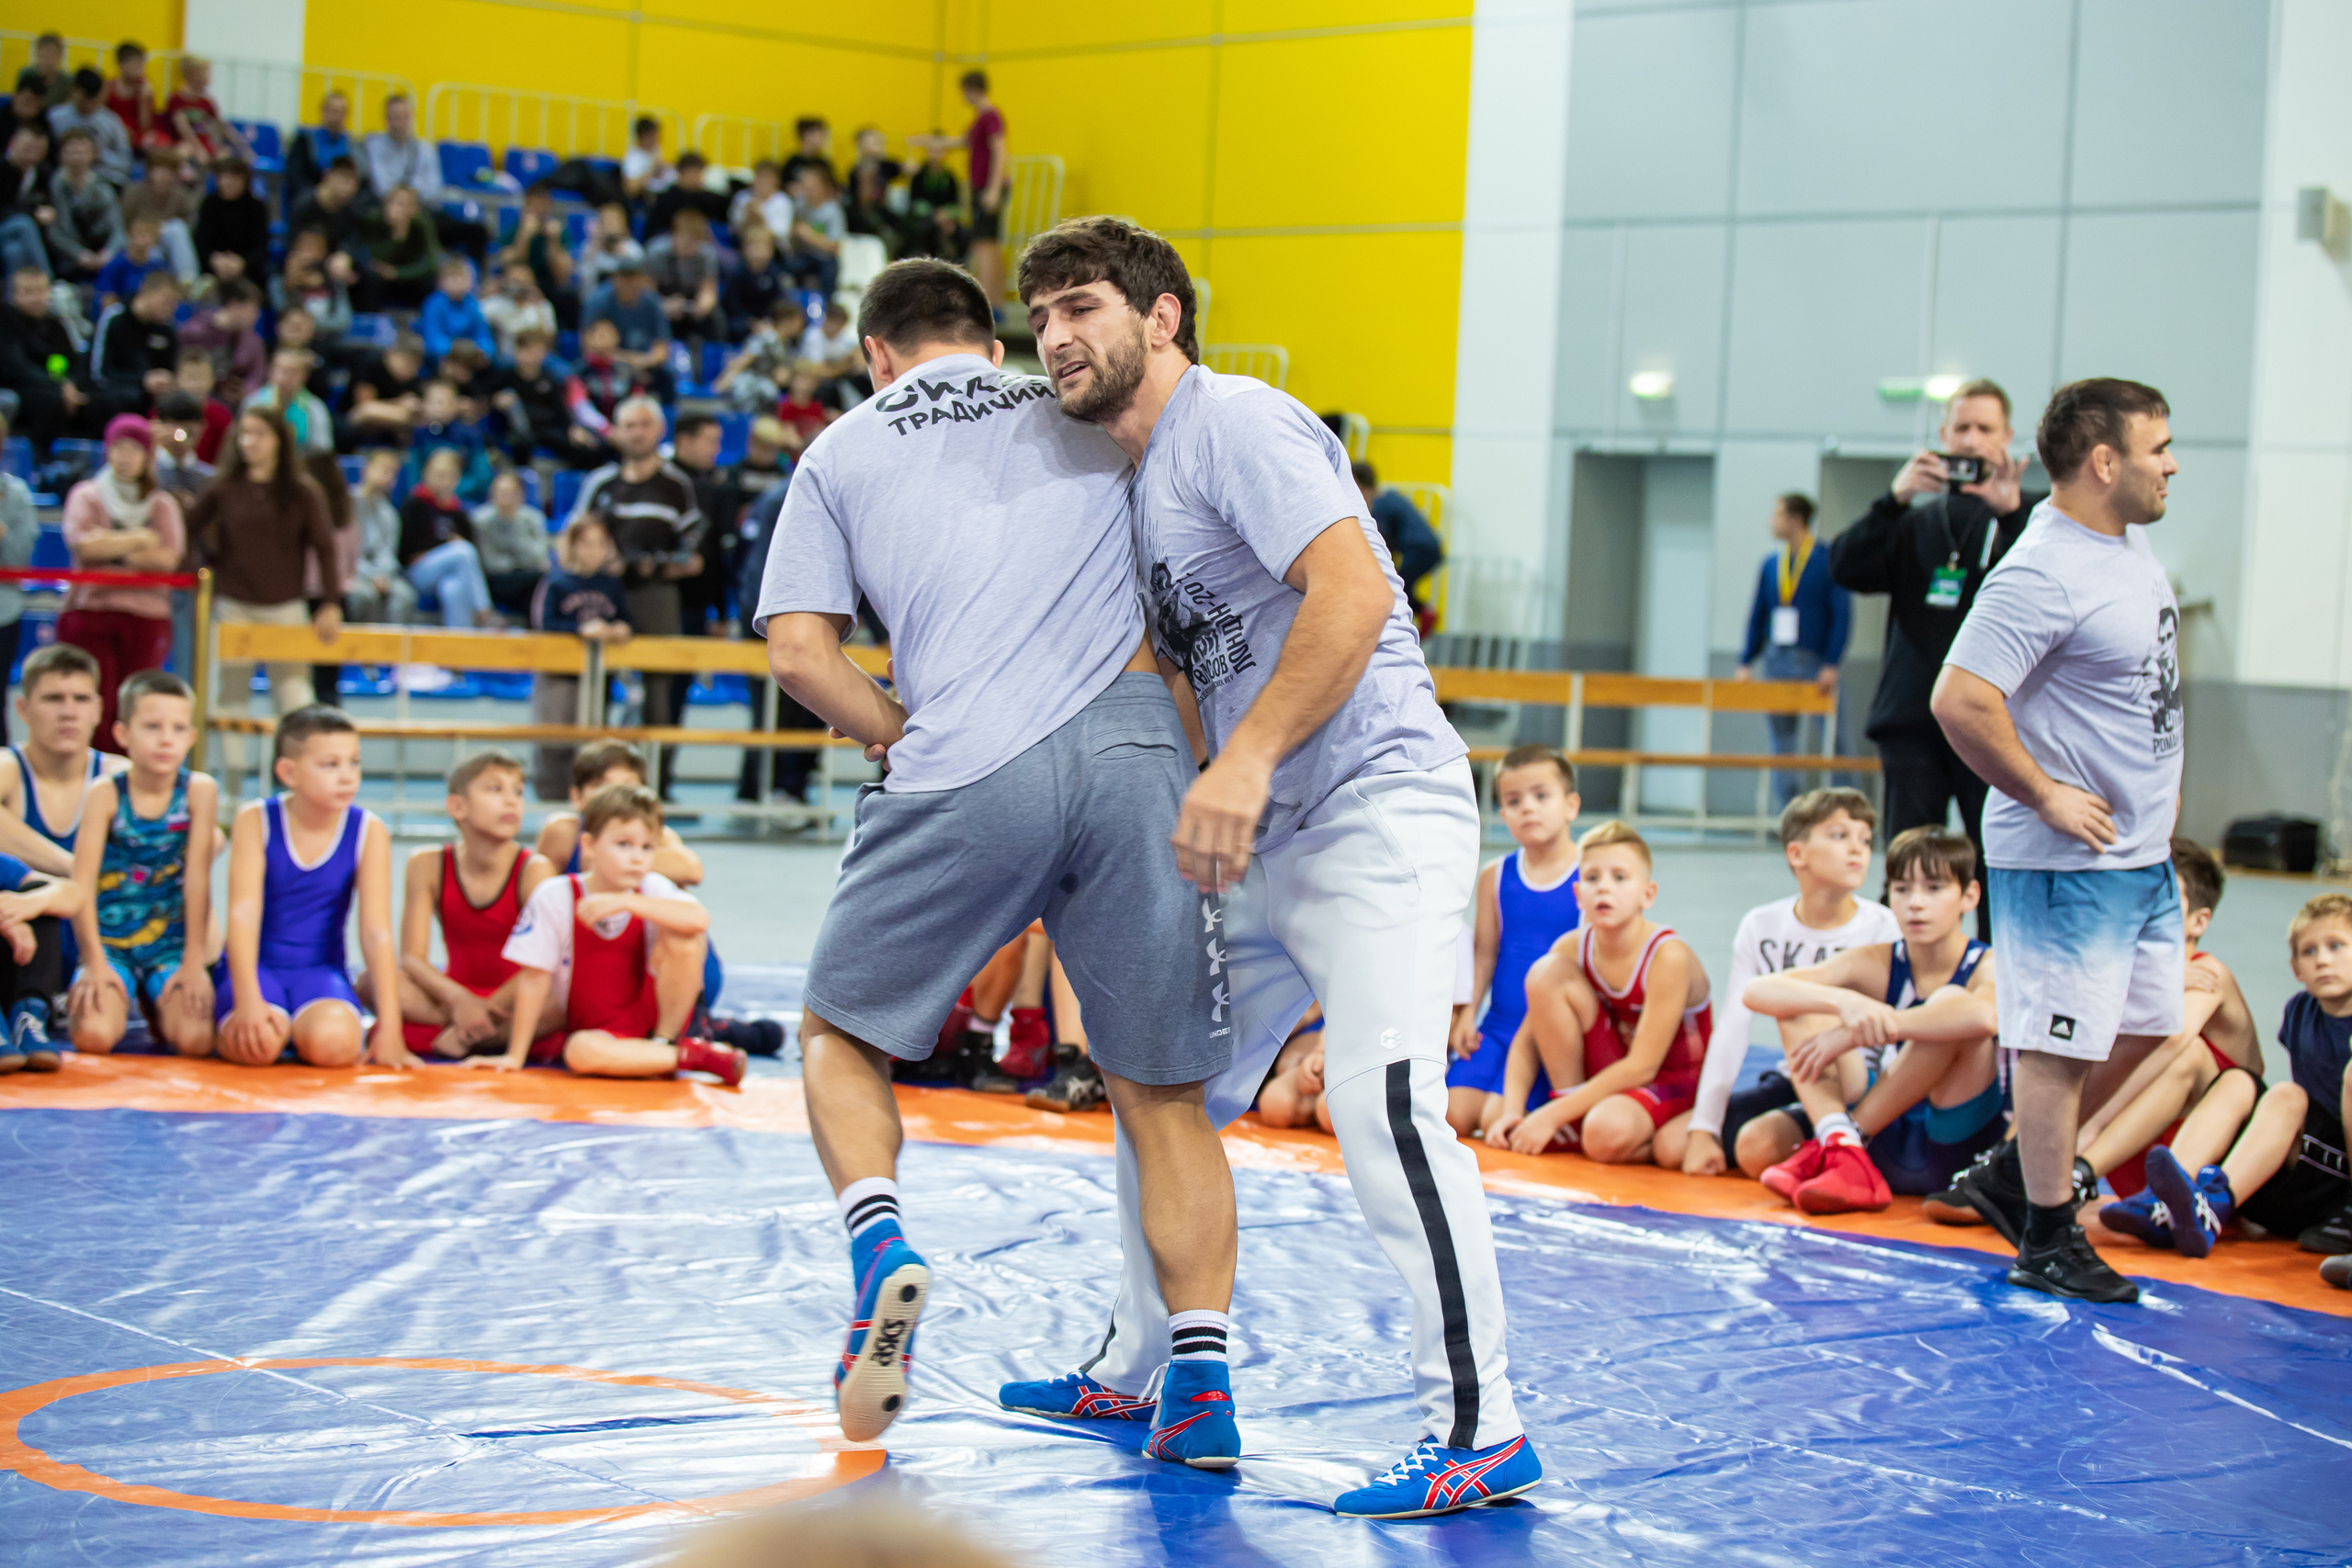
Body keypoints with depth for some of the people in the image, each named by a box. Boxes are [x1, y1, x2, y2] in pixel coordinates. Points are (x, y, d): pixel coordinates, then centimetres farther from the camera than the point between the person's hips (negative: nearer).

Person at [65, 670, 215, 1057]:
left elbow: (198, 877, -9)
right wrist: (94, 964, -16)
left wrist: (194, 962, -12)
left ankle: (154, 1008, 14)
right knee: (95, 1036, -26)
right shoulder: (106, 794, -8)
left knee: (195, 1040, -22)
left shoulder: (200, 790, -6)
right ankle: (122, 1003, 12)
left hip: (171, 945, 1)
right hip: (110, 944, -1)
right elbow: (82, 882, -11)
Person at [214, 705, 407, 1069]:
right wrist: (247, 999, -29)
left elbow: (377, 933, -9)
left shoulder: (369, 831, -6)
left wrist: (389, 1029, -15)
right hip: (256, 966, 0)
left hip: (320, 969, 0)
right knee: (256, 1045, -31)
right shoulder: (255, 820, -8)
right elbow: (244, 914, -16)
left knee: (333, 1042, -32)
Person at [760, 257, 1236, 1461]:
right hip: (1135, 753, 2)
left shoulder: (842, 451, 19)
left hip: (968, 775, -2)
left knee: (840, 1034, 18)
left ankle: (879, 1247, -7)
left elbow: (798, 652, 8)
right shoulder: (1093, 419, 23)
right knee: (1165, 1096, 10)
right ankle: (1201, 1381, 2)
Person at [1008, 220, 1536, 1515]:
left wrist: (1243, 763, -28)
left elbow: (1353, 590, -23)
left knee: (1379, 1091, -22)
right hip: (1261, 846, 10)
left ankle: (1478, 1426, -17)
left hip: (1378, 810, -10)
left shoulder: (1237, 422, -10)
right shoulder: (1139, 483, 19)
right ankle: (1134, 1368, 32)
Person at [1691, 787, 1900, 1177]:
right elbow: (1730, 1031, -4)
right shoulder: (1761, 926, -1)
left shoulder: (1882, 928, -10)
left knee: (1759, 1145, -30)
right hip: (1795, 1083, 4)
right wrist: (1702, 1129, -10)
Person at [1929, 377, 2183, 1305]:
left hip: (2144, 851, 10)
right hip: (2067, 860, -10)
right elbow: (1959, 701, -29)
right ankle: (2046, 1243, 10)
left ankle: (2009, 1175, 30)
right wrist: (2045, 795, -20)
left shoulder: (2131, 542, 10)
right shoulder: (2043, 574, -22)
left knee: (2143, 1026, 17)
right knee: (2063, 1044, -1)